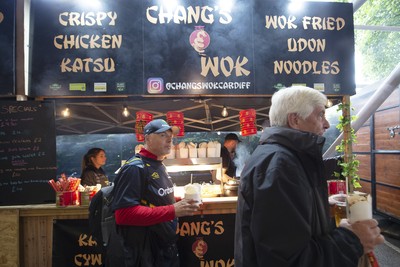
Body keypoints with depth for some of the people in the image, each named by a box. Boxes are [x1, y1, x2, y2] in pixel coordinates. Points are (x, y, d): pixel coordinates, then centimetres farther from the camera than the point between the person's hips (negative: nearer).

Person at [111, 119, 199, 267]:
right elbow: (124, 214, -29)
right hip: (145, 254, -8)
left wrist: (180, 204, 2)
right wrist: (172, 211, -30)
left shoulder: (160, 166, 10)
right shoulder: (135, 168, -19)